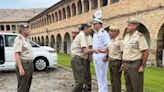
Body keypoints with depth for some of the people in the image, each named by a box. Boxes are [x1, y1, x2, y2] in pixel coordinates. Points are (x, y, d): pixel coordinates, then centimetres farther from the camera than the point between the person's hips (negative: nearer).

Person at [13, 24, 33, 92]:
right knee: (22, 87, -5)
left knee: (27, 85, 16)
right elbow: (17, 55, -20)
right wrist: (20, 68, -26)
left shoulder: (26, 39, 16)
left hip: (29, 64, 10)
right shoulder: (19, 40, -14)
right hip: (23, 65, -10)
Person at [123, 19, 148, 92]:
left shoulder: (139, 36, -11)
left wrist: (143, 66, -17)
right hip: (126, 64, 8)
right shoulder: (126, 36, 12)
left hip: (135, 64, -8)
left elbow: (145, 52, -15)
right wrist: (123, 63, 15)